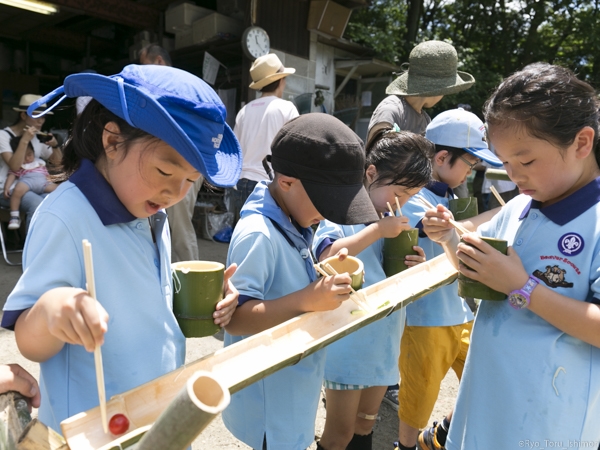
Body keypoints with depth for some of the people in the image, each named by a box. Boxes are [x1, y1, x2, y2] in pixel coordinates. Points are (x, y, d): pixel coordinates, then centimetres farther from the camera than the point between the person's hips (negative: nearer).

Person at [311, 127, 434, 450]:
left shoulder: (397, 222, 5)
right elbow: (326, 255, -33)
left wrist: (414, 268, -9)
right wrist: (378, 229, -29)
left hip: (382, 344, 6)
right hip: (347, 345, -6)